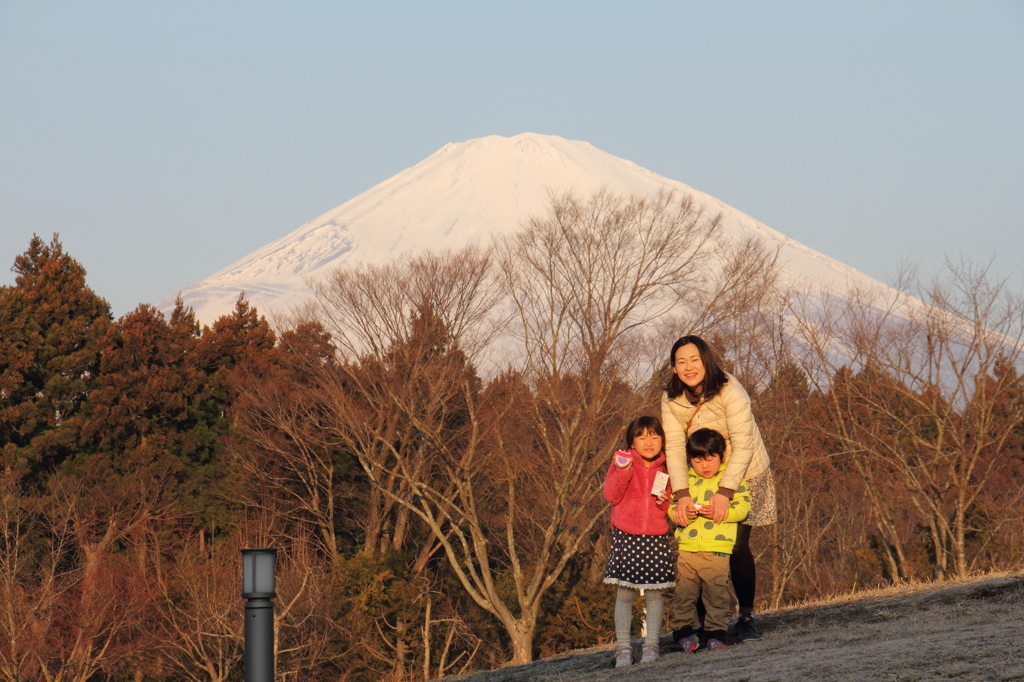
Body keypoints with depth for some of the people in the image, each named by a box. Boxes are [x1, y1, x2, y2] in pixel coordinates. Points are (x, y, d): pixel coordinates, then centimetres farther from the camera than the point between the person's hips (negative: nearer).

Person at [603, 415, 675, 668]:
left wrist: (666, 502, -6)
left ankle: (651, 645, 7)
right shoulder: (622, 461, 2)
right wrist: (622, 471, -20)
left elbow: (672, 507, 17)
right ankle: (623, 647, 4)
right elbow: (611, 495, -7)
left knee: (654, 592, 1)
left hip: (657, 538, 2)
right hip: (626, 537, -2)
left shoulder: (666, 469, 9)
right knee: (625, 593, -2)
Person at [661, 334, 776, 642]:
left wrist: (725, 491, -36)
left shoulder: (729, 391, -25)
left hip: (744, 476, -4)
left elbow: (743, 445, -29)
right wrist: (681, 495, -28)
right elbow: (674, 446, -17)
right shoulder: (671, 398, -11)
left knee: (737, 545, -11)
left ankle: (746, 617, 4)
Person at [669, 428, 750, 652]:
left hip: (717, 548, -3)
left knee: (716, 592, -1)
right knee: (685, 591, 4)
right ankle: (684, 629, 16)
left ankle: (715, 632, 7)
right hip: (687, 547, 3)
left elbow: (742, 507, -4)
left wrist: (717, 513, -17)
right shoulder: (686, 480, 13)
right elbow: (672, 507, 12)